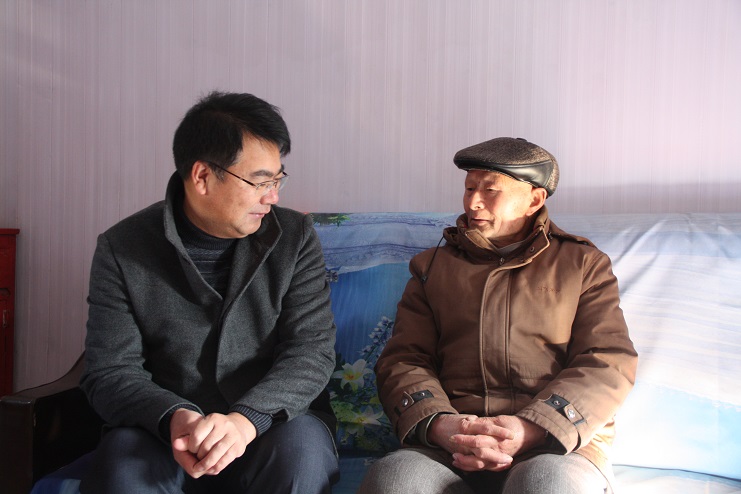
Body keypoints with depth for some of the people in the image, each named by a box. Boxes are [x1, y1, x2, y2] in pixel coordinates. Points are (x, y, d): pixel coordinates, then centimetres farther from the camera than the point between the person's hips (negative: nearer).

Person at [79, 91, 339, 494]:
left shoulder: (295, 237, -1)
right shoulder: (122, 249, -3)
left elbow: (312, 349, -8)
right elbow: (109, 371, -4)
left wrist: (247, 418, -26)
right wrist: (173, 417, -25)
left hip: (271, 423, 1)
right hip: (167, 430, 0)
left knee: (301, 446, -31)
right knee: (124, 457, -31)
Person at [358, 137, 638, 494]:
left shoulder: (583, 264, 16)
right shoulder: (433, 266, 20)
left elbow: (610, 363, 3)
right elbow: (402, 360, 11)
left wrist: (532, 429, -14)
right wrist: (437, 424, -13)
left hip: (558, 440, 0)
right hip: (448, 446, 1)